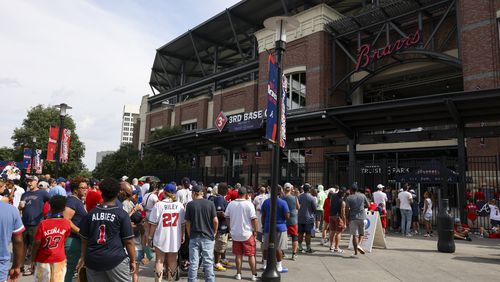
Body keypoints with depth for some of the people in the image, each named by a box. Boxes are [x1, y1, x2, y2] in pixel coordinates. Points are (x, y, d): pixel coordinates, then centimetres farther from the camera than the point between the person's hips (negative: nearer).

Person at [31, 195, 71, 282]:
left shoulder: (43, 224, -16)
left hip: (43, 260, -1)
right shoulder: (67, 223, -10)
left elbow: (36, 244, -10)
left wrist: (32, 260, 1)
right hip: (59, 259, 2)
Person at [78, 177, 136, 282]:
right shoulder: (122, 214, -8)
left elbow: (84, 239, 10)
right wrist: (133, 260, 1)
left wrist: (83, 257, 23)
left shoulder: (91, 213, 3)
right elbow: (128, 241, -8)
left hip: (93, 260, 4)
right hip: (116, 258, -4)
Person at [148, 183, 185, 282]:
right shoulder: (180, 205, -3)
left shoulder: (158, 205, -11)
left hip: (161, 237, -2)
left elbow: (153, 224, -9)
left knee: (159, 260, 10)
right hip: (175, 238, 2)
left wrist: (150, 236, 3)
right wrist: (182, 235, 16)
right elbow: (183, 223, 3)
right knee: (172, 260, 14)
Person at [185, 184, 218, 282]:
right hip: (208, 237, 0)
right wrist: (214, 233, 9)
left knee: (193, 263, 7)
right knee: (208, 262, 7)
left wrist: (189, 235, 12)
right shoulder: (210, 203, -2)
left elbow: (187, 222, 0)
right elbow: (215, 221, -6)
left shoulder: (190, 204, -2)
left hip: (194, 237, 0)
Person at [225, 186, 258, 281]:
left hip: (235, 234, 3)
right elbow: (254, 218, -14)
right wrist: (255, 230, -3)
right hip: (247, 233, -3)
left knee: (238, 255, 14)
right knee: (251, 255, 8)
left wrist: (230, 228, 17)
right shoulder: (249, 204, -13)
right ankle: (254, 275, 13)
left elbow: (227, 217, 6)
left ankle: (238, 274, 20)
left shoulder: (231, 204, -1)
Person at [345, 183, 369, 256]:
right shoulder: (362, 196, 2)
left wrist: (347, 220, 0)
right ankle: (359, 245, -8)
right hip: (362, 217, 1)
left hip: (353, 218, -1)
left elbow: (347, 210, -9)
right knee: (361, 233, 16)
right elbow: (367, 205, 10)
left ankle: (356, 251, 5)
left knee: (355, 235, 4)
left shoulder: (348, 198, -5)